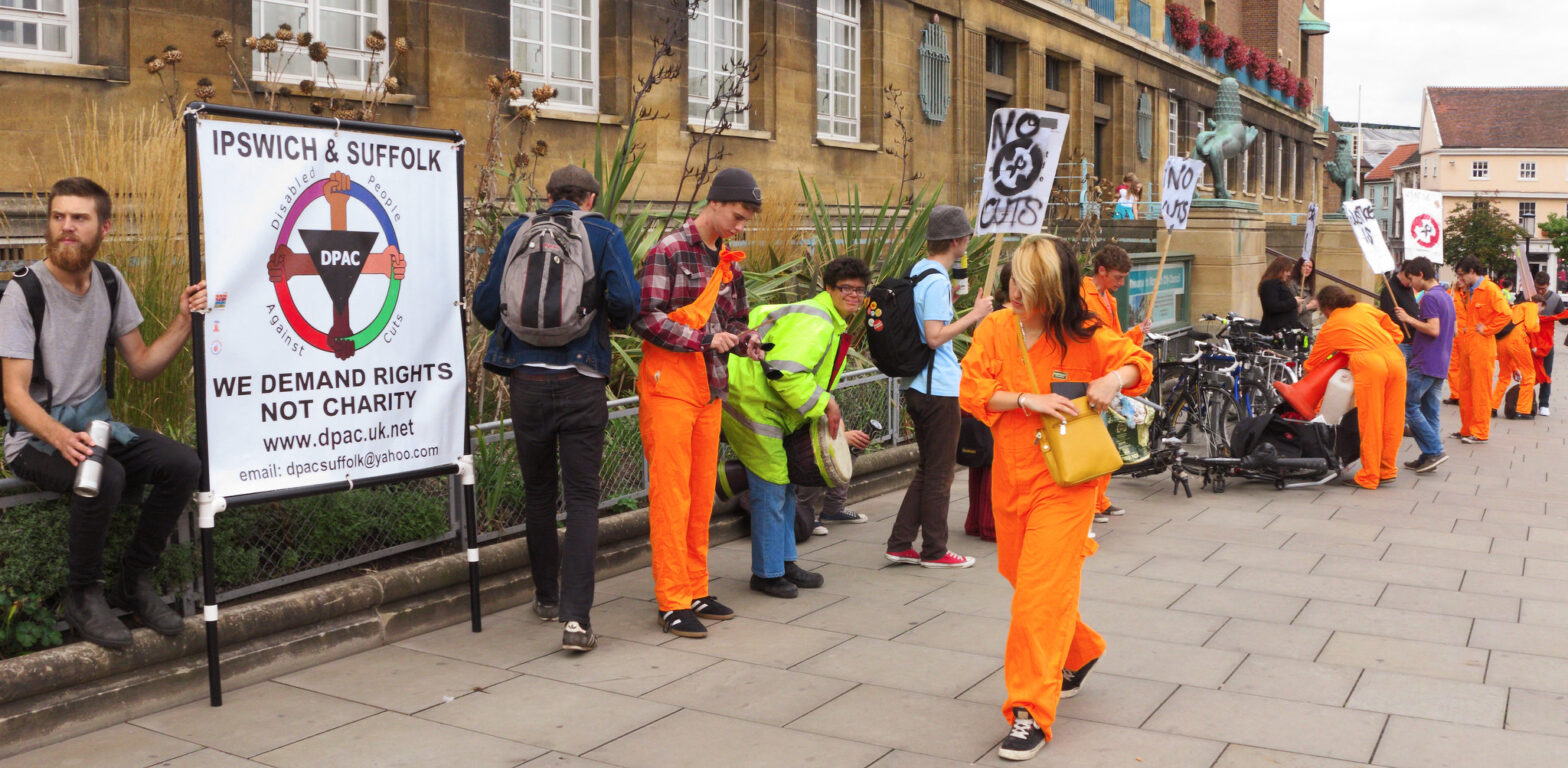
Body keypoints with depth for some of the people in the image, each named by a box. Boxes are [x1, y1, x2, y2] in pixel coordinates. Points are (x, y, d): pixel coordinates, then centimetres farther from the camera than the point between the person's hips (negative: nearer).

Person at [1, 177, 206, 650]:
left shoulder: (109, 282, 3)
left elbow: (142, 366, 8)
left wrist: (184, 322, -8)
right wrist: (60, 437, -37)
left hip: (94, 425, 6)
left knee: (182, 464, -18)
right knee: (105, 477, -35)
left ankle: (135, 580, -1)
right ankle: (83, 596, -12)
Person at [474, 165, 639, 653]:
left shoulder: (517, 232, 8)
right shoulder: (605, 235, 2)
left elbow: (485, 305, 7)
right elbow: (624, 301, -12)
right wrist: (615, 324, 10)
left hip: (526, 380, 3)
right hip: (581, 381, -2)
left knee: (538, 492, 17)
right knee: (582, 497, 1)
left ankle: (547, 597, 31)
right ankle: (575, 617, -8)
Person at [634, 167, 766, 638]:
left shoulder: (729, 262, 14)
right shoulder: (669, 252, -9)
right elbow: (646, 319, -16)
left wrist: (745, 340, 0)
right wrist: (705, 340, -19)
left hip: (710, 390, 8)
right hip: (669, 388, -8)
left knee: (702, 494, 11)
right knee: (671, 494, -4)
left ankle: (696, 592, 21)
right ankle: (672, 603, 2)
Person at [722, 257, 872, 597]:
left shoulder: (834, 328, 18)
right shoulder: (813, 321, -18)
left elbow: (816, 385, 26)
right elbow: (784, 373, -29)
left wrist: (839, 433, 21)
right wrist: (824, 404, -21)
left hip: (772, 410, 11)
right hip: (751, 402, -11)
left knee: (785, 485, 17)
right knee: (770, 489, -5)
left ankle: (784, 563, 29)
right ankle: (766, 574, 7)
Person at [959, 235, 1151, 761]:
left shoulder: (1085, 337, -9)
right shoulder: (996, 329, -3)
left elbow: (1137, 361, 3)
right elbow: (970, 389, -9)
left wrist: (1114, 379, -19)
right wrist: (1030, 400, -21)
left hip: (1065, 484, -4)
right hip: (1010, 477, 5)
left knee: (1041, 593, -9)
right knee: (1022, 578, 19)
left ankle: (1032, 711, -1)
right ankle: (1080, 652, 46)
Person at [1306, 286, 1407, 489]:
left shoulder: (1330, 327, 14)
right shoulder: (1365, 308, 23)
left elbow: (1313, 361, 23)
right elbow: (1395, 331, 21)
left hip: (1369, 364, -5)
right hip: (1395, 358, 5)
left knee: (1370, 423, 1)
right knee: (1392, 420, 12)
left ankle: (1369, 478, 7)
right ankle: (1387, 471, 23)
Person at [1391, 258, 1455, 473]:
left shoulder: (1429, 297, -13)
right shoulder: (1447, 297, 16)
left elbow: (1433, 329, -23)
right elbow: (1452, 330, 23)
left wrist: (1409, 319, -14)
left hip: (1424, 364, -9)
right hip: (1441, 365, 9)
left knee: (1408, 405, -5)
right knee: (1430, 410, 10)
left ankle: (1434, 450, -9)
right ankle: (1428, 456, 11)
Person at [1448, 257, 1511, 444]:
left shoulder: (1490, 289, -11)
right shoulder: (1467, 291, 15)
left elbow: (1505, 314, -21)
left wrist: (1486, 329, -15)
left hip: (1482, 347, -8)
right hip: (1466, 347, 9)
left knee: (1480, 391, -4)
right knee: (1465, 390, 12)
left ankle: (1480, 434, 0)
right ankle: (1467, 429, 20)